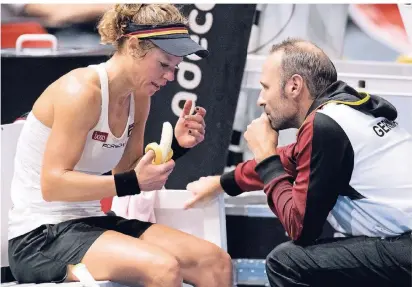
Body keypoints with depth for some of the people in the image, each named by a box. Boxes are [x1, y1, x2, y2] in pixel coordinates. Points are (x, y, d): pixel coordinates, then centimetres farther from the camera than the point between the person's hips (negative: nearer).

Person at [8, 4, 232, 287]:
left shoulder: (138, 96, 7)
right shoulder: (82, 91, -18)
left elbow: (126, 174, 11)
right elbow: (52, 185, -21)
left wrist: (176, 146, -3)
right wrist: (132, 182, -26)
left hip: (91, 221, 8)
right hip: (41, 235, -8)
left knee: (217, 262, -4)